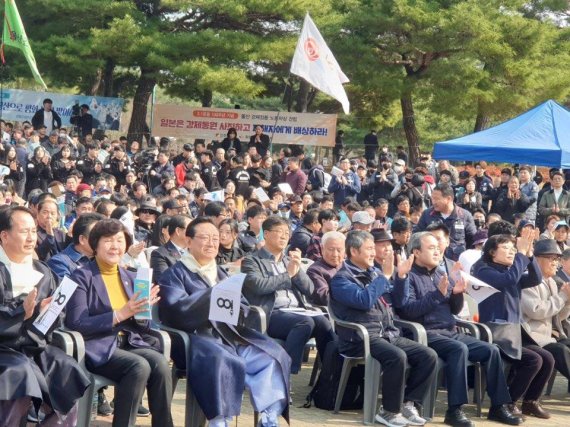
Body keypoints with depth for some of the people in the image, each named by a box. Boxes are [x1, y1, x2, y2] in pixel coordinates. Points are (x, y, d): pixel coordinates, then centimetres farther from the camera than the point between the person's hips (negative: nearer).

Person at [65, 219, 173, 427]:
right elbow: (76, 324, -12)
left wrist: (142, 310, -8)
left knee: (160, 363, -26)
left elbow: (142, 327, 16)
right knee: (140, 366, -31)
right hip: (97, 347, -5)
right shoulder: (82, 277, -1)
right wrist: (121, 314, -18)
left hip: (130, 343, 5)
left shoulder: (131, 277, 17)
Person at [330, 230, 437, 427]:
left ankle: (407, 404, -3)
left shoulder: (374, 272, 17)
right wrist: (381, 277, -11)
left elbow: (396, 301, 24)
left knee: (429, 356, -10)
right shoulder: (341, 278, -5)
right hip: (361, 338, -8)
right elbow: (364, 300, -21)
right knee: (397, 357, -34)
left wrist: (401, 276, 8)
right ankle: (389, 411, -18)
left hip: (388, 334, 8)